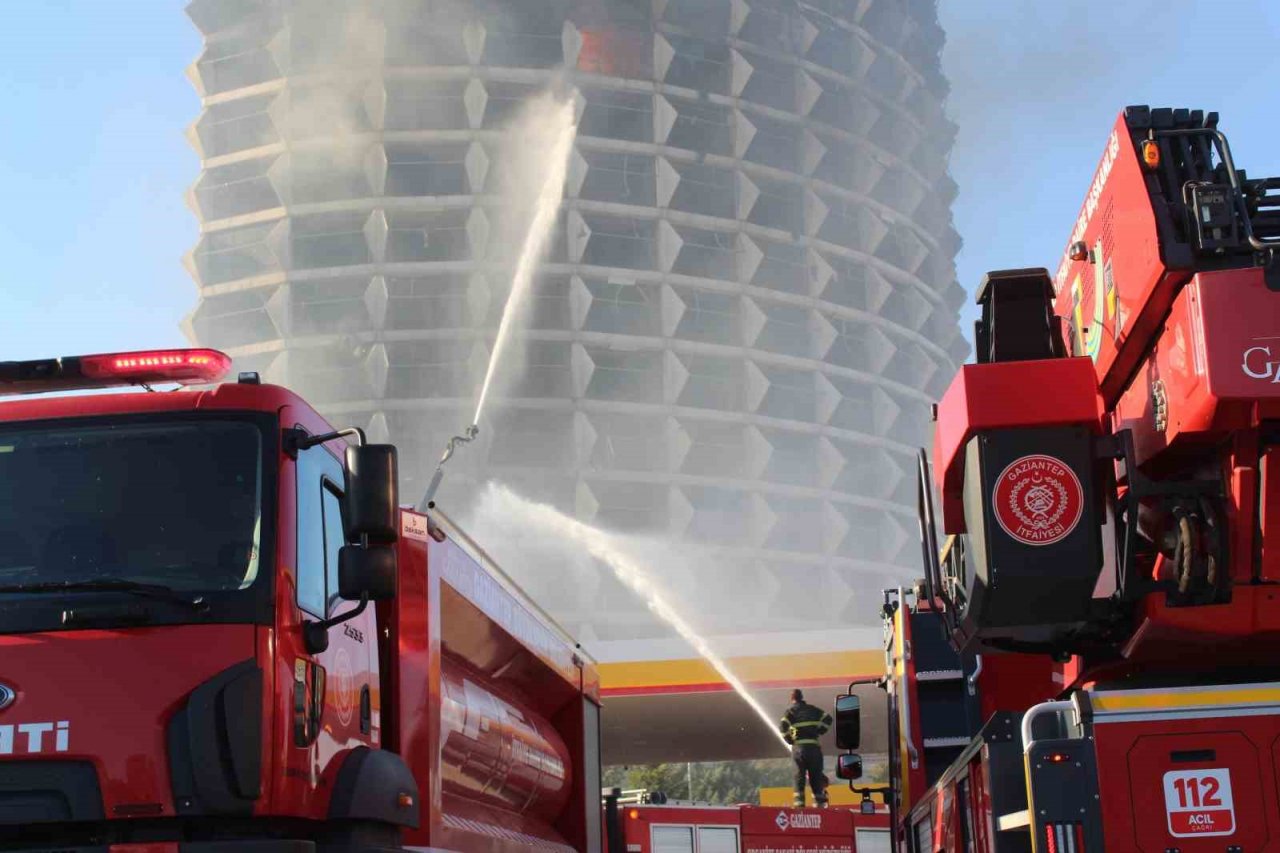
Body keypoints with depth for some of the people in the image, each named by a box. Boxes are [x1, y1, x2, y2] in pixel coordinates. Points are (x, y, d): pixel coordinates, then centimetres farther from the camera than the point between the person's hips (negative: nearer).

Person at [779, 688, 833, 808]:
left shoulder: (791, 711, 0)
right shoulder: (812, 709, 10)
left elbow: (783, 726, -14)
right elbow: (828, 718, 3)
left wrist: (789, 739, -2)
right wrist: (819, 731, 9)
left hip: (798, 746, -2)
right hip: (813, 745, 2)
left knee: (799, 774, 4)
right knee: (815, 774, 8)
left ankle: (799, 801, -4)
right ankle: (820, 801, 4)